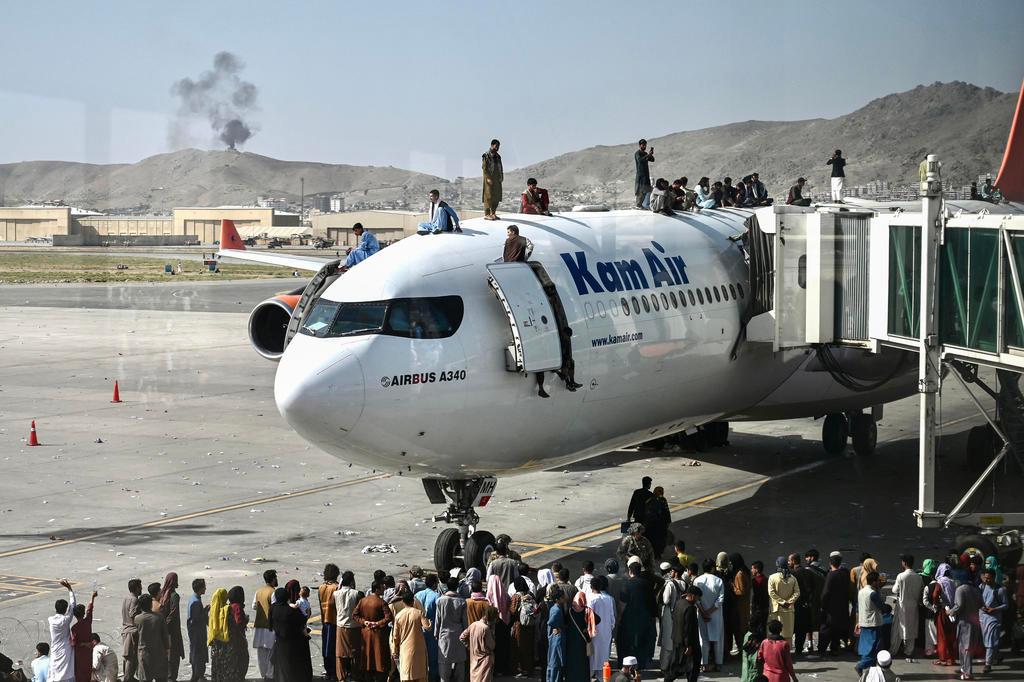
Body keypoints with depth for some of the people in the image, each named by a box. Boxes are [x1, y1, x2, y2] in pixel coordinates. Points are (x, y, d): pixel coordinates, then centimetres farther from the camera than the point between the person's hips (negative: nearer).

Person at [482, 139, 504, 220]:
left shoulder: (498, 156, 15)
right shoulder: (486, 155, -6)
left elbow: (500, 168, 18)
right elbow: (484, 167, -12)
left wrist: (501, 177, 5)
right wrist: (488, 178, -19)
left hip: (497, 179, 7)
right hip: (489, 179, -7)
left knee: (496, 197, 7)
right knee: (488, 196, -8)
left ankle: (493, 213, 15)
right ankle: (487, 214, -6)